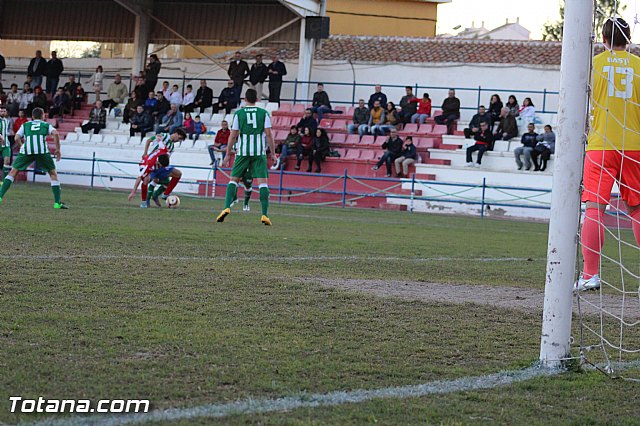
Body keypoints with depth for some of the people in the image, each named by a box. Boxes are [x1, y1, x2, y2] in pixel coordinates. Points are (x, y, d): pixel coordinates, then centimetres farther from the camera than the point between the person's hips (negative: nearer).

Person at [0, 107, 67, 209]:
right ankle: (57, 202, 5)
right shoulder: (46, 125, 25)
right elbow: (55, 134, 4)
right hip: (42, 150, -1)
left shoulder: (25, 125, 28)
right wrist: (58, 149, 9)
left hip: (26, 150, 1)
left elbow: (17, 138, 14)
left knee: (13, 172, 15)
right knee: (53, 173, 14)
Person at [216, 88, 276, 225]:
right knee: (262, 181, -1)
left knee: (234, 179, 9)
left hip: (243, 152, 0)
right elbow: (269, 134, -1)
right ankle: (265, 215, -9)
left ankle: (227, 207, -9)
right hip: (260, 152, 0)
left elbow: (233, 136, 2)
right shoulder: (264, 113, 4)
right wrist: (273, 153, 5)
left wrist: (228, 154, 8)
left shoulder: (238, 114, 4)